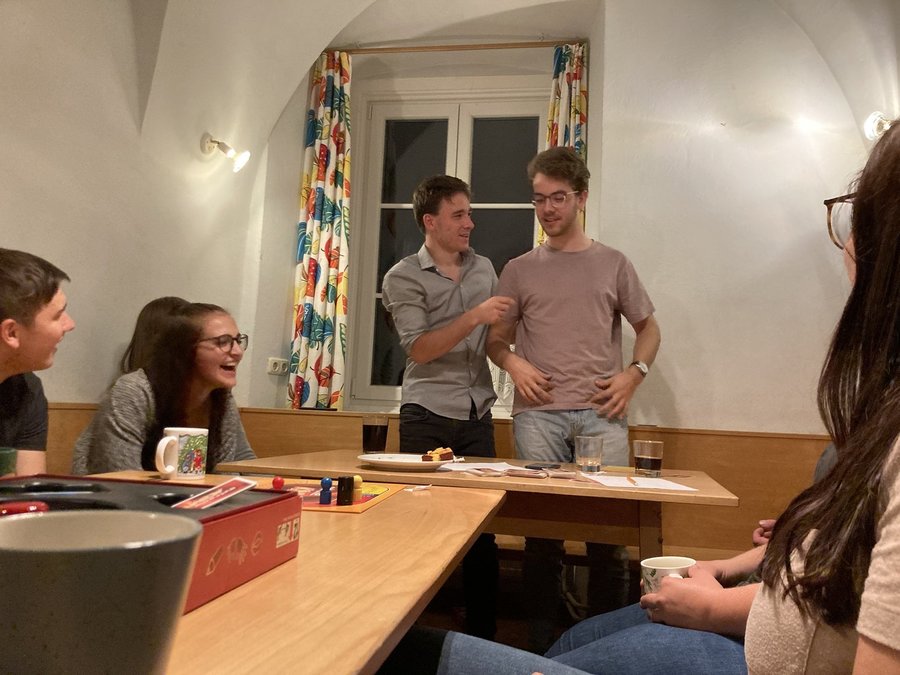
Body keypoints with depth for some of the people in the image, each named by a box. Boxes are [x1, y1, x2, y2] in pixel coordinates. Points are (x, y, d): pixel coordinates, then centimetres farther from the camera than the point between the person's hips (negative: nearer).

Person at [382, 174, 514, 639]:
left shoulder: (484, 268, 11)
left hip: (478, 415, 4)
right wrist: (473, 317, -21)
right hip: (428, 417, -4)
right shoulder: (403, 278, -3)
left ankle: (483, 632, 19)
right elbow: (419, 349, -14)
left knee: (483, 523, 6)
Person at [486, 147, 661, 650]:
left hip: (602, 412, 0)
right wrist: (514, 365, -6)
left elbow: (649, 329, 17)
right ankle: (542, 642, 15)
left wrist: (634, 374, 0)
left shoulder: (614, 264, 12)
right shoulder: (519, 270, 12)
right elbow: (497, 340, 15)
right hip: (539, 413, 0)